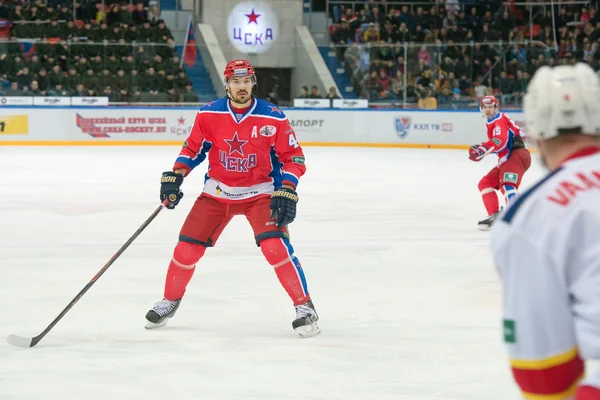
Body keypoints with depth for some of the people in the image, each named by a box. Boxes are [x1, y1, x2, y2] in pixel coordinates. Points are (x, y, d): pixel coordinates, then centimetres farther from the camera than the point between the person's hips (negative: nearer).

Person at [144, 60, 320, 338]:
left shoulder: (273, 118, -12)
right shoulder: (209, 115, -6)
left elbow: (292, 157, -6)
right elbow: (192, 148, 7)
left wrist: (287, 190, -18)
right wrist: (175, 176, -6)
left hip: (260, 193, -2)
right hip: (217, 192, 3)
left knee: (275, 246, -23)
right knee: (187, 249, -1)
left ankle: (304, 307, -11)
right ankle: (170, 300, 24)